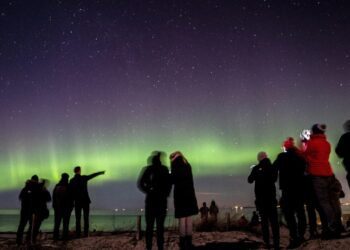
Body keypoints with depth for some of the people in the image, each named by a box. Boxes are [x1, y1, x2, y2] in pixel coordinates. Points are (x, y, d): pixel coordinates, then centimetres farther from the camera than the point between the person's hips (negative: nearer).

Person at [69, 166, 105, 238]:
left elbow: (71, 192, -3)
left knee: (78, 219, 5)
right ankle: (86, 234, -2)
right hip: (85, 201, -1)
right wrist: (100, 172, 29)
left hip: (77, 202, 1)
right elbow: (93, 175, 12)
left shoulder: (71, 181, -1)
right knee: (86, 218, 3)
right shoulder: (84, 178, -4)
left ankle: (78, 234, 0)